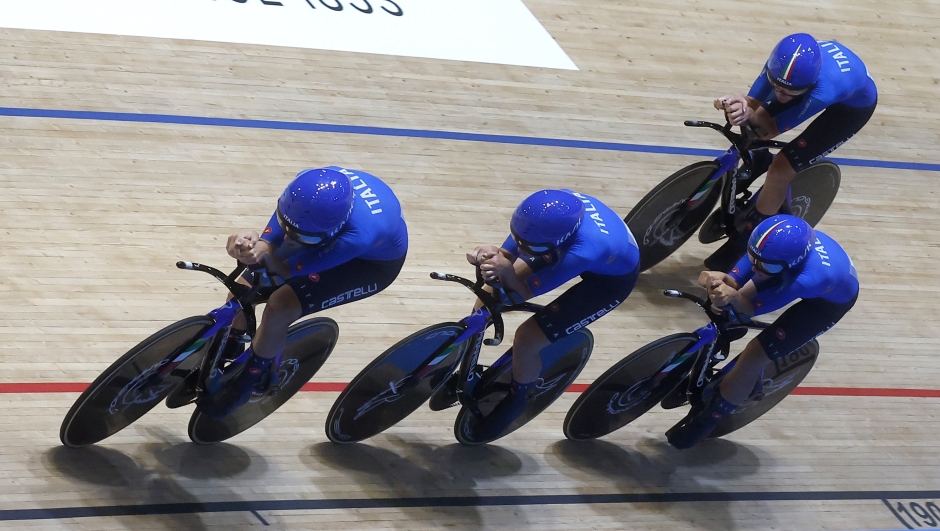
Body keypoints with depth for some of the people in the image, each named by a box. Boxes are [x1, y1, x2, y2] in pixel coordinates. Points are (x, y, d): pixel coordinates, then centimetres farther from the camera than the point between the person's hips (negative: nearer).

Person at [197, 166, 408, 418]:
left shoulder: (359, 234, -46)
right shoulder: (308, 187, -34)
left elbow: (286, 270, -35)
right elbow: (271, 239, -24)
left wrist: (265, 254, -54)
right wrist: (258, 248, -46)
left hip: (374, 260, -5)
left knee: (280, 308, -22)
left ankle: (249, 379, 6)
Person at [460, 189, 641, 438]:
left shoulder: (586, 250, -46)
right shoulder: (551, 205, -33)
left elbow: (525, 293, -33)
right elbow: (508, 252, -22)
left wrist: (507, 274, -53)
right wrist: (492, 256, -43)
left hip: (612, 277, -6)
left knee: (526, 341, -12)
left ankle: (515, 400, 20)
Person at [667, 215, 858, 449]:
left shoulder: (810, 278, -47)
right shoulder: (778, 241, -34)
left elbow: (752, 308, -37)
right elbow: (737, 280, -27)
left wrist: (733, 297, -59)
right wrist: (723, 280, -50)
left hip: (829, 299, -6)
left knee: (753, 357, -13)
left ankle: (707, 419, 10)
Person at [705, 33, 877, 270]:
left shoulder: (823, 90, -47)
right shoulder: (783, 61, -35)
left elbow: (770, 129, -36)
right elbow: (754, 102, -29)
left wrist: (750, 115, -56)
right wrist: (743, 110, -52)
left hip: (853, 105, -5)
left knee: (781, 169, -15)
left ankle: (740, 245, 3)